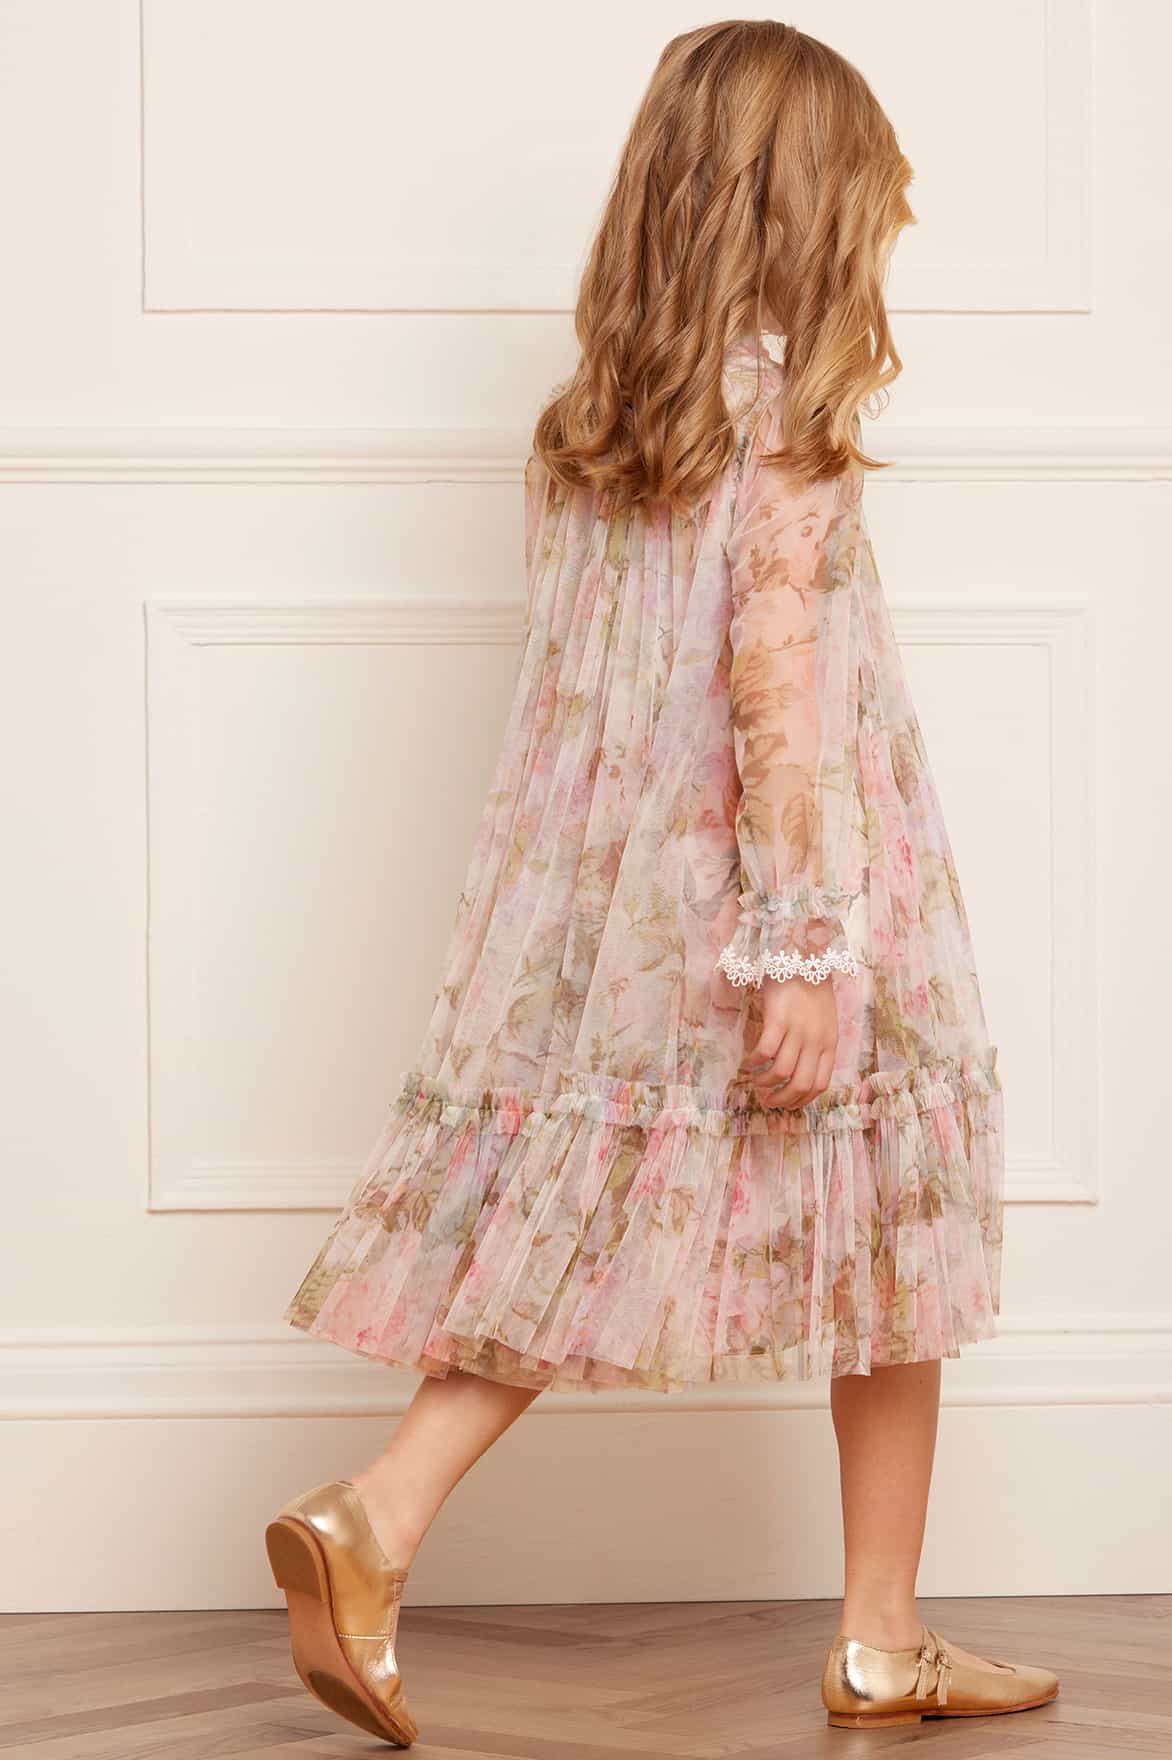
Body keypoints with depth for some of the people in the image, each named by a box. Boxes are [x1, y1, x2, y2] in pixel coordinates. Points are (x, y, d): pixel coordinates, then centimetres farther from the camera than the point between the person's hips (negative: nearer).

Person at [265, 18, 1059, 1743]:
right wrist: (812, 945, -19)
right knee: (884, 1244, 8)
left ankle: (375, 1520, -7)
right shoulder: (791, 422, -14)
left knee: (575, 1237, 11)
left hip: (603, 914, 6)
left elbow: (581, 682, 11)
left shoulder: (582, 424, 7)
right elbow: (780, 694, -20)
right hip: (750, 905, -6)